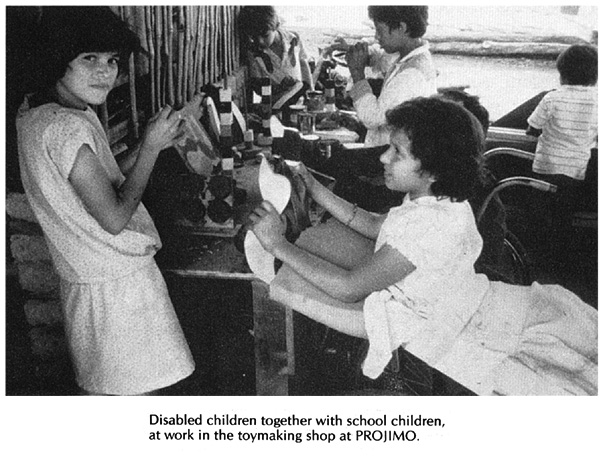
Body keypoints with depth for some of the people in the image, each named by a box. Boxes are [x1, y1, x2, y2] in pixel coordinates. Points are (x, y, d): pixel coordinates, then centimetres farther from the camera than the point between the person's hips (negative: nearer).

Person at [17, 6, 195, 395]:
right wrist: (151, 147, -16)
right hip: (118, 283, -10)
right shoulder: (66, 127, -25)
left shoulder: (37, 113, 6)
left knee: (102, 388, 23)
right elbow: (114, 218, -23)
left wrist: (148, 145, 5)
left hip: (85, 274, 10)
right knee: (140, 393, 5)